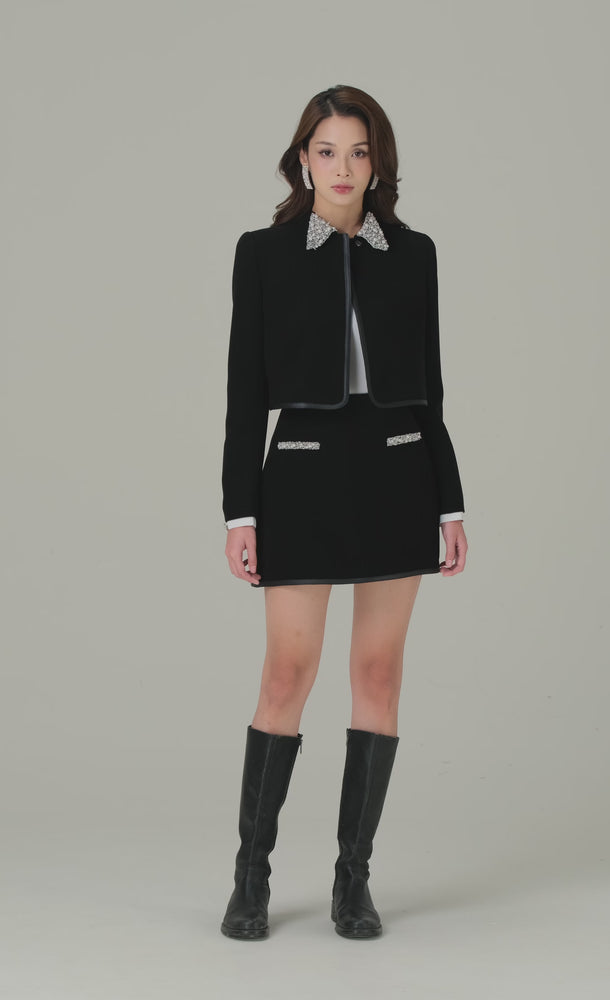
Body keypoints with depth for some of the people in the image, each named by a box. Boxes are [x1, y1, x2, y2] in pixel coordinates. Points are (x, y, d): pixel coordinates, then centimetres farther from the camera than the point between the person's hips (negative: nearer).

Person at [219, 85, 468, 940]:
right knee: (289, 674, -4)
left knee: (380, 672, 3)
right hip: (305, 477, -2)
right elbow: (246, 390, -1)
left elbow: (429, 387, 9)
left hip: (398, 474, 2)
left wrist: (450, 504, 5)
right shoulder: (263, 253, 1)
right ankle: (253, 874, 11)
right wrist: (239, 511, -7)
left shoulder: (414, 253, 7)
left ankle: (354, 877, 13)